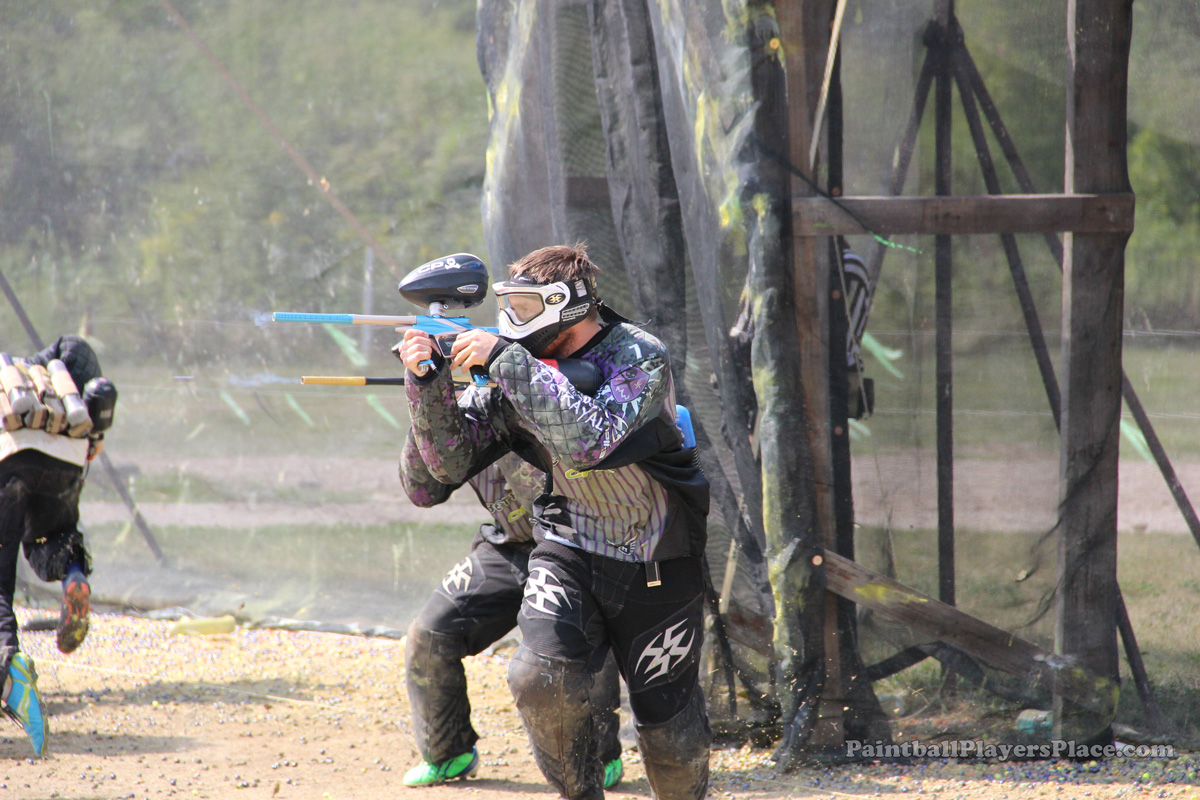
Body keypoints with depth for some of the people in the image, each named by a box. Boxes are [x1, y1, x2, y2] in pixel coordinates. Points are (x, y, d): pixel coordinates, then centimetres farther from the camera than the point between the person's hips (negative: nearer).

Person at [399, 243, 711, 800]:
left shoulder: (639, 359, -18)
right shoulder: (521, 368, -2)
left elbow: (587, 439, -35)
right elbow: (451, 461, -2)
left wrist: (507, 360, -34)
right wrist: (428, 380, -18)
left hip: (655, 570, -3)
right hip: (568, 555, 3)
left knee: (671, 738, 1)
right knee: (540, 678, -24)